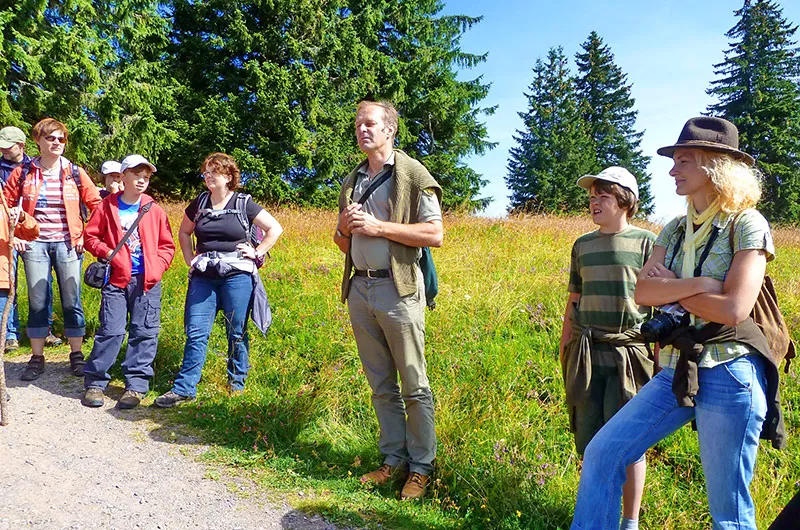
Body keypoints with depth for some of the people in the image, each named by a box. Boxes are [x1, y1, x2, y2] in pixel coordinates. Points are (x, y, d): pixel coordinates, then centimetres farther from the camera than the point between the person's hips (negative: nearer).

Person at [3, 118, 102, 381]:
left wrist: (86, 235, -1)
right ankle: (36, 358, 17)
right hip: (35, 244, 1)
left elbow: (96, 205, 5)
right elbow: (6, 205, 10)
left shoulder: (74, 173, 2)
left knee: (72, 302, 2)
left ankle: (76, 356, 14)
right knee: (37, 302, 5)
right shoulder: (23, 173, 3)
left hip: (67, 244, -1)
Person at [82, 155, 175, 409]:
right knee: (110, 331, -2)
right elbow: (91, 236, 9)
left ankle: (136, 385, 12)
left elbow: (167, 245, 10)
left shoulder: (155, 210, 5)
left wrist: (157, 266, -5)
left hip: (147, 281, 1)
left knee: (144, 333, 3)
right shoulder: (107, 206, 3)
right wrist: (106, 252, -8)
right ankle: (95, 383, 12)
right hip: (116, 278, -1)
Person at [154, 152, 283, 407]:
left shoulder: (244, 204, 0)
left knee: (237, 333, 6)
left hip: (237, 275, -3)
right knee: (196, 333, 0)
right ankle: (183, 388, 6)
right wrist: (190, 259, 13)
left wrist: (257, 253, -3)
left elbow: (275, 229, 3)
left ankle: (237, 384, 21)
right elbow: (183, 232, 25)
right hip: (203, 276, 3)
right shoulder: (198, 204, 10)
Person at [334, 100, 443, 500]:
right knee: (381, 385, 12)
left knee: (414, 386, -1)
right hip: (359, 289, 6)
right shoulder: (352, 182, 18)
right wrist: (344, 227, 0)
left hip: (398, 289, -6)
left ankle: (421, 467, 11)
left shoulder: (412, 174, -1)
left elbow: (435, 234, -10)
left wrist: (378, 227, -13)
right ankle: (394, 459, 22)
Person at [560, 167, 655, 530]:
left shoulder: (645, 242, 0)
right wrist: (564, 350, 16)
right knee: (589, 442, 9)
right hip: (585, 354, 4)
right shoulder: (582, 245, 12)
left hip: (629, 352, -4)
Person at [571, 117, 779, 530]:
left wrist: (671, 286, -6)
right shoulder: (675, 229, 10)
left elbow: (734, 310, -19)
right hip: (676, 371, 6)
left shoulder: (746, 225, -8)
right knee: (602, 453, 0)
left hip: (728, 375, -6)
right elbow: (643, 292, -2)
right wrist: (696, 284, -17)